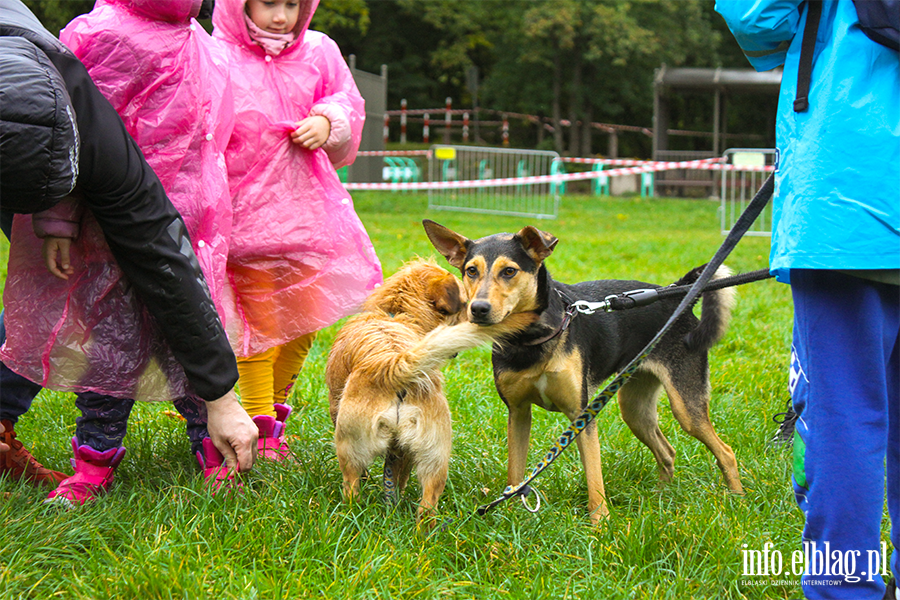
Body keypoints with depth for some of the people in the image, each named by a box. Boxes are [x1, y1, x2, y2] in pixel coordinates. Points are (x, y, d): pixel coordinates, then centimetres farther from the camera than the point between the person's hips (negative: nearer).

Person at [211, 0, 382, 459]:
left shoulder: (318, 54, 4)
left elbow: (348, 104, 16)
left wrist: (328, 123, -6)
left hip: (307, 210, 5)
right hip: (247, 213, -5)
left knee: (304, 318, 11)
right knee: (258, 321, -2)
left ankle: (277, 409, 29)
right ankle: (260, 424, 7)